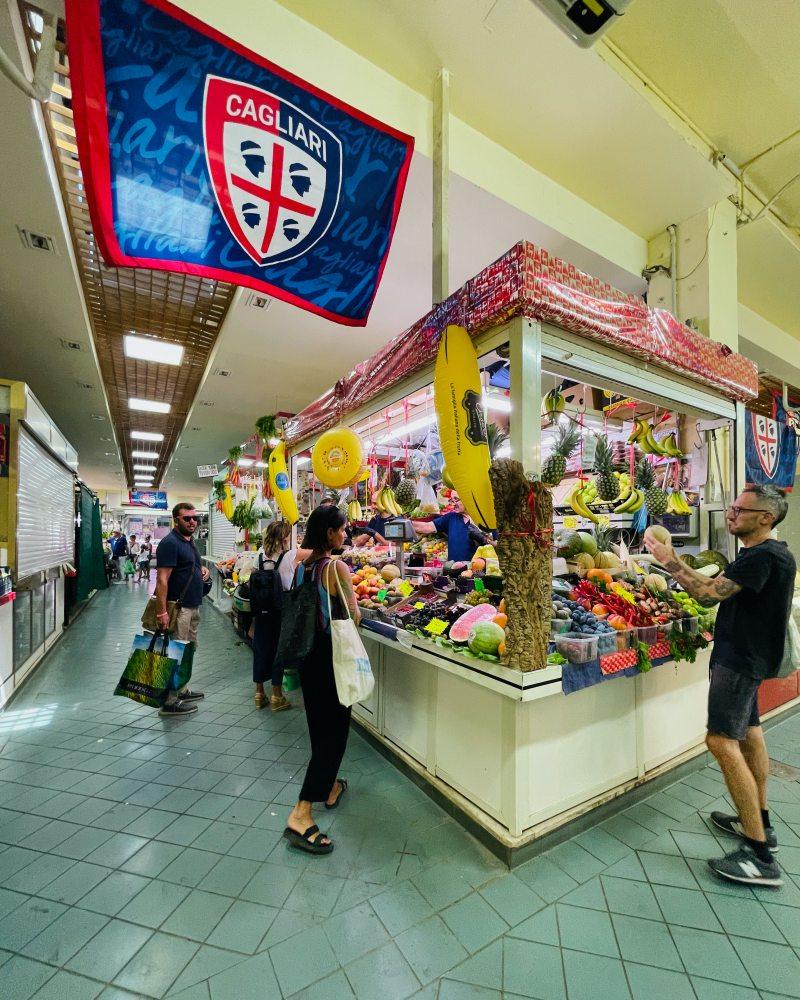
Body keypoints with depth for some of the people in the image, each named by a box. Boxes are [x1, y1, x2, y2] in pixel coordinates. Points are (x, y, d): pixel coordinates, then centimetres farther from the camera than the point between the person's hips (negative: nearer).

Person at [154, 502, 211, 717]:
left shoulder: (189, 541, 13)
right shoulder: (170, 543, -16)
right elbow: (162, 579, -22)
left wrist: (203, 568, 6)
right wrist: (162, 611, -27)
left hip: (193, 606, 10)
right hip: (178, 608, -10)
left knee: (189, 650, 19)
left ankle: (181, 690, 32)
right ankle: (169, 703, 8)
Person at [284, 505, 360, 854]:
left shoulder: (301, 566, 0)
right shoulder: (336, 567, -20)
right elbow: (354, 616, -14)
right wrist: (352, 596, 5)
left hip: (306, 653, 8)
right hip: (330, 655, -8)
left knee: (319, 727, 23)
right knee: (334, 733, 5)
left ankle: (328, 787, 43)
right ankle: (300, 817, 6)